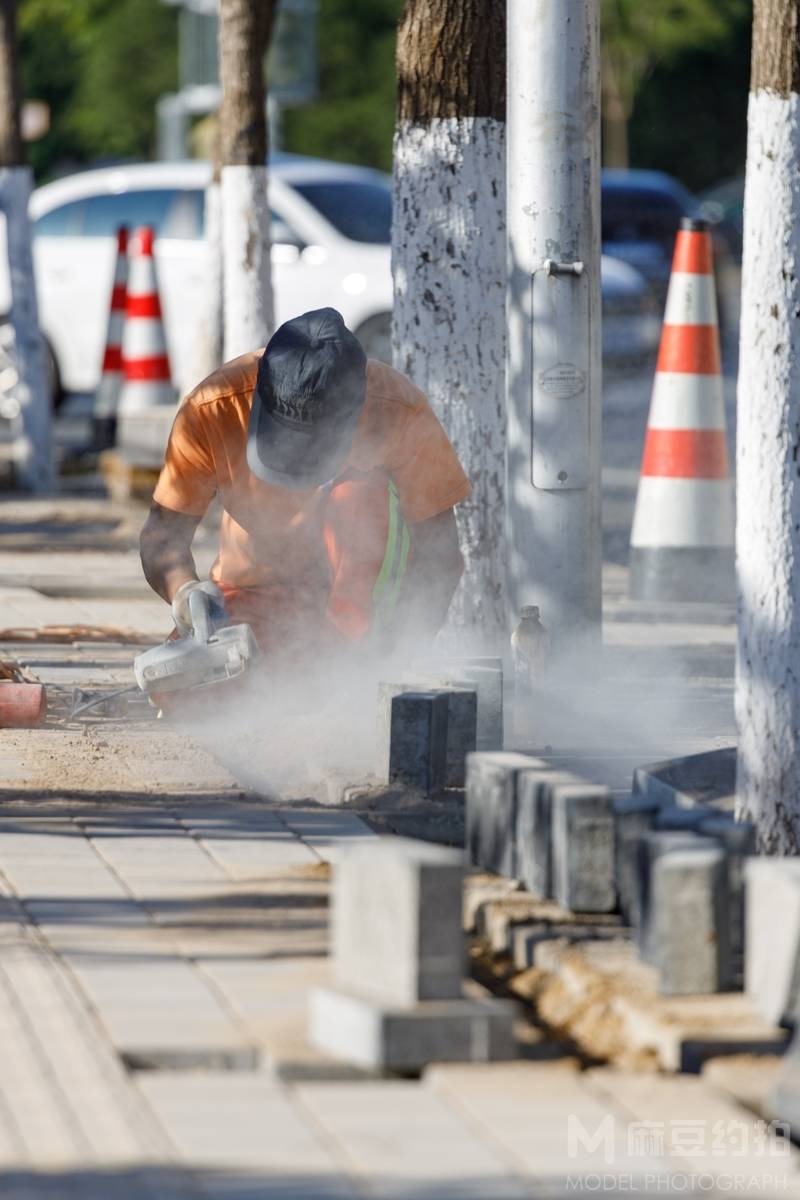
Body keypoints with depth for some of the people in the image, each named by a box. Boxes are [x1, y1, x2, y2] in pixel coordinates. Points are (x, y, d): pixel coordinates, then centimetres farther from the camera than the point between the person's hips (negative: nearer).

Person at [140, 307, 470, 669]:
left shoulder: (401, 413, -25)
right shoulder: (210, 412, -22)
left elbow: (438, 549, -19)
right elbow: (162, 537, -17)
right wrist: (185, 592, -39)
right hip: (256, 596, 2)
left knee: (362, 495, -31)